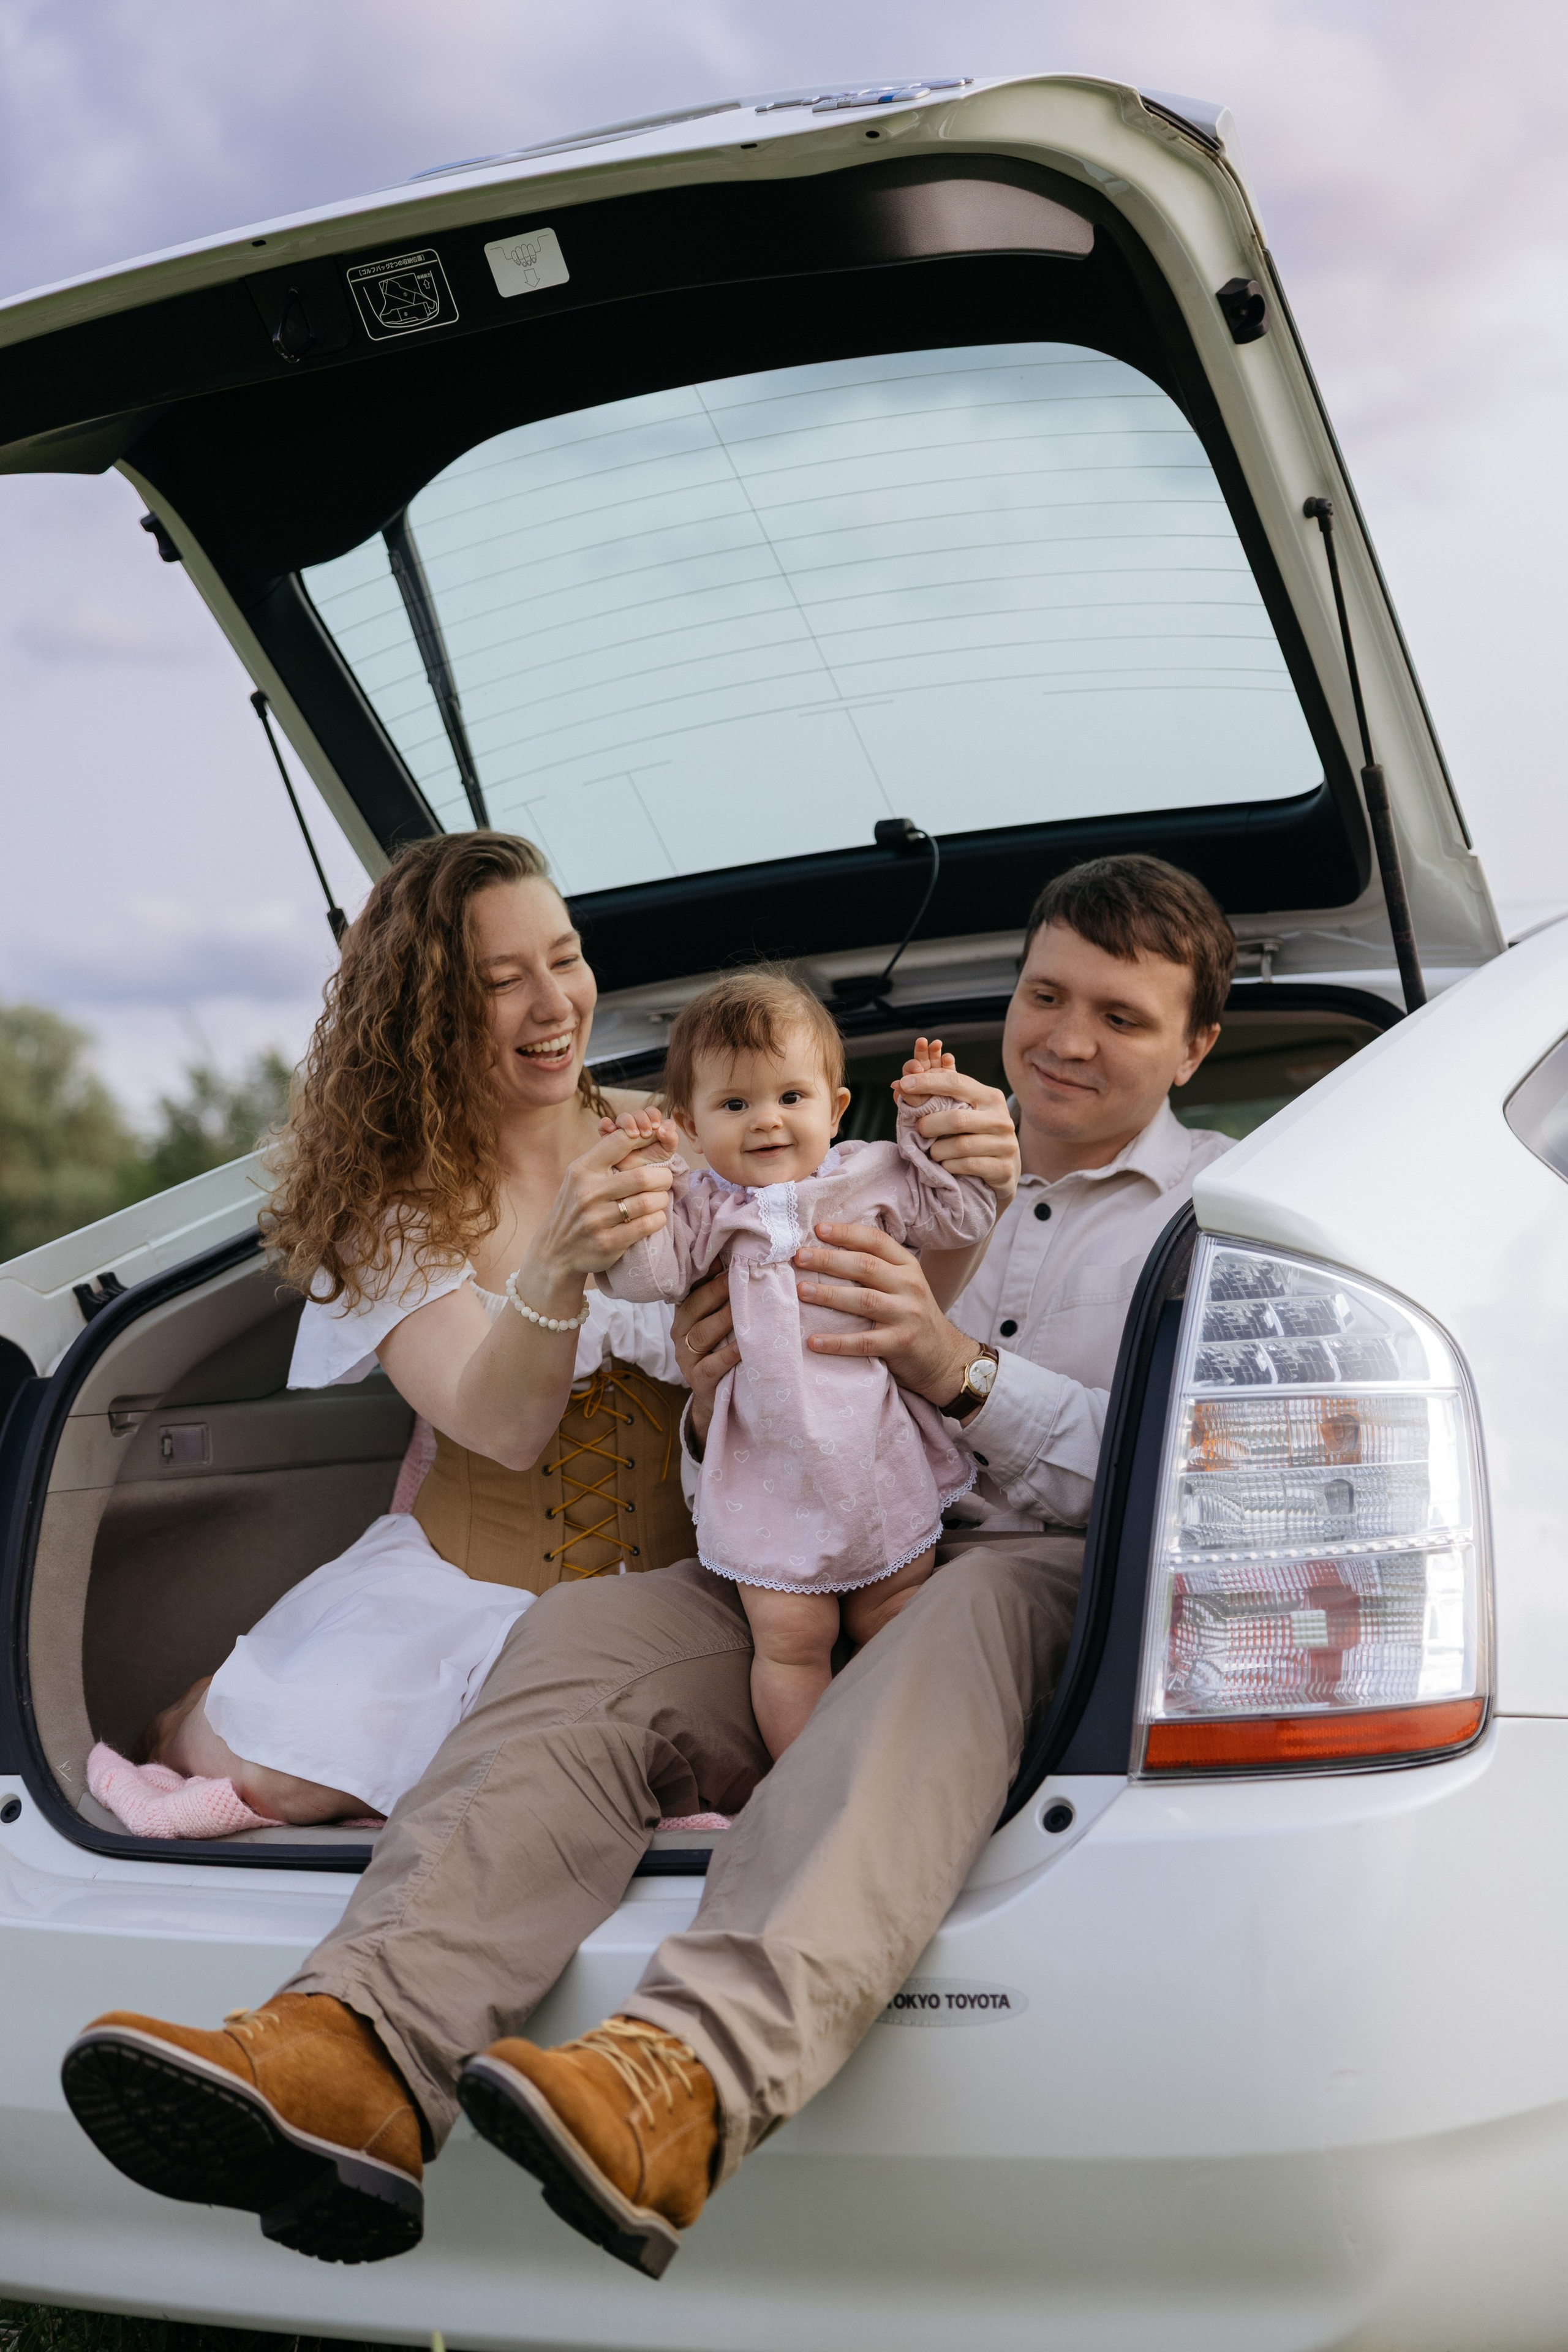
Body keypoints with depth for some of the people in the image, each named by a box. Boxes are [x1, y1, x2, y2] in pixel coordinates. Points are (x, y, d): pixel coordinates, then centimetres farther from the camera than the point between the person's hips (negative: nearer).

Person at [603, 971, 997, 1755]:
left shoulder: (873, 1176, 4)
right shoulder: (703, 1206, 1)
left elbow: (961, 1221, 7)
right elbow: (645, 1274, -9)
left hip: (883, 1454, 1)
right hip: (773, 1470, -1)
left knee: (897, 1622, 11)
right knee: (790, 1635, 0)